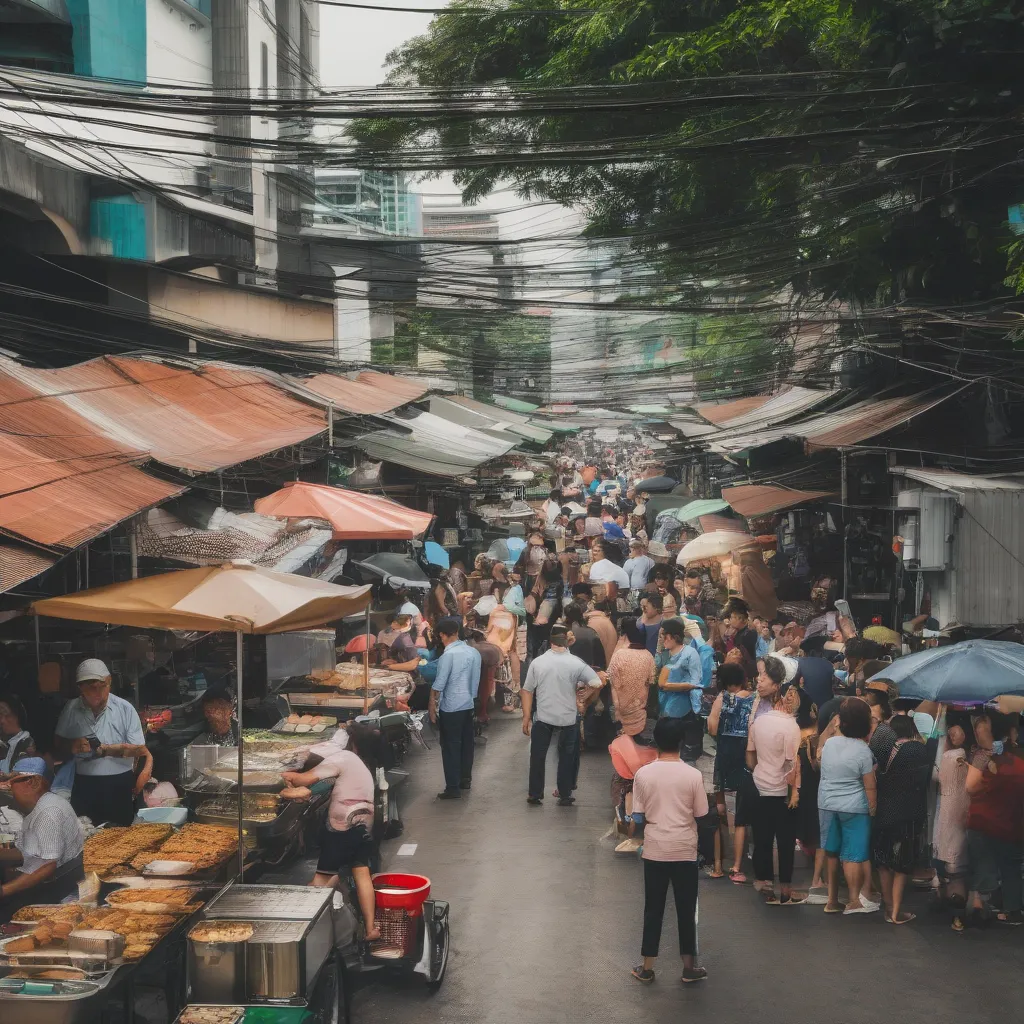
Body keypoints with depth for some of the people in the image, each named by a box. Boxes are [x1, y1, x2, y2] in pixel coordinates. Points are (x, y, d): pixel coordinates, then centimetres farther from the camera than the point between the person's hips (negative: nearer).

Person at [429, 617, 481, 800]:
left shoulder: (449, 655, -18)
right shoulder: (473, 652, 3)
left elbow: (439, 685, -16)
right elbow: (476, 680, 9)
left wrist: (432, 707, -8)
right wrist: (471, 697, 18)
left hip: (451, 707, -7)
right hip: (469, 704, 7)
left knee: (451, 747, -1)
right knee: (466, 743, 18)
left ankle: (453, 788, 1)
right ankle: (465, 779, 30)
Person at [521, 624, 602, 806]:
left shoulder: (537, 662, -7)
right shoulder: (576, 663, -10)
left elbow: (527, 691, -3)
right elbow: (597, 683, -16)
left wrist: (527, 718, 5)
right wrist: (583, 699, 1)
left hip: (543, 717, 0)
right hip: (568, 717, 0)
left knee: (537, 755, 14)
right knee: (566, 757, 15)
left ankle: (534, 794, 19)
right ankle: (565, 795, 20)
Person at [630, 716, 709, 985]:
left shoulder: (643, 774, -9)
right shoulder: (693, 775, -11)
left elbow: (638, 817, -5)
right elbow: (701, 814, -4)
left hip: (654, 850, 1)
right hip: (685, 850, -1)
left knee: (653, 908, 10)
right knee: (686, 909, 10)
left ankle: (647, 968, 16)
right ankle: (689, 967, 18)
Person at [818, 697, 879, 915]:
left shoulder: (829, 743, -1)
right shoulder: (863, 750, -15)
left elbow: (819, 757, 22)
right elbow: (870, 786, -12)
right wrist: (873, 810, -2)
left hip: (827, 805, 5)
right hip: (854, 808, -5)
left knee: (832, 853, 15)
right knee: (853, 855, 2)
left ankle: (832, 900, 21)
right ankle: (854, 901, 8)